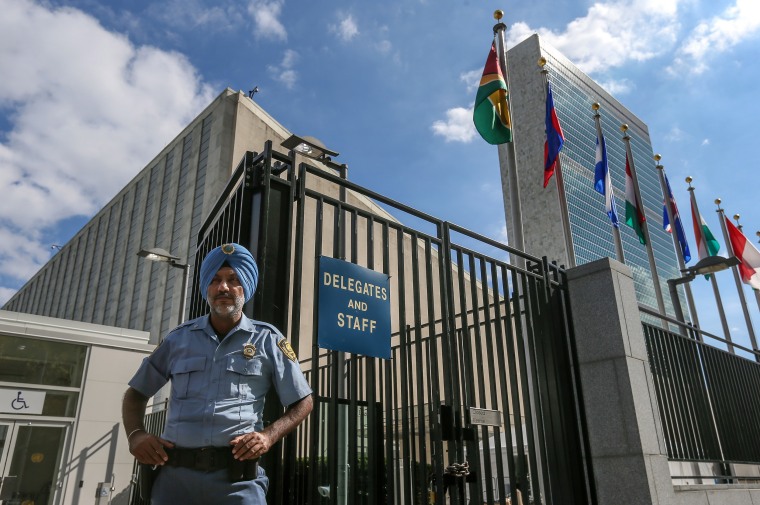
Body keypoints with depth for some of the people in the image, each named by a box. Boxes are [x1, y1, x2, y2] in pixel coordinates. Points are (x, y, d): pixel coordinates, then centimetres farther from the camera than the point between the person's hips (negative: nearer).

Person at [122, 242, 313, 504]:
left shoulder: (267, 339, 3)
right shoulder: (179, 338, 10)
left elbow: (303, 402, 7)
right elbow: (136, 393, 19)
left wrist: (268, 436, -8)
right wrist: (135, 435, 1)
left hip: (238, 479, -2)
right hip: (176, 475, 3)